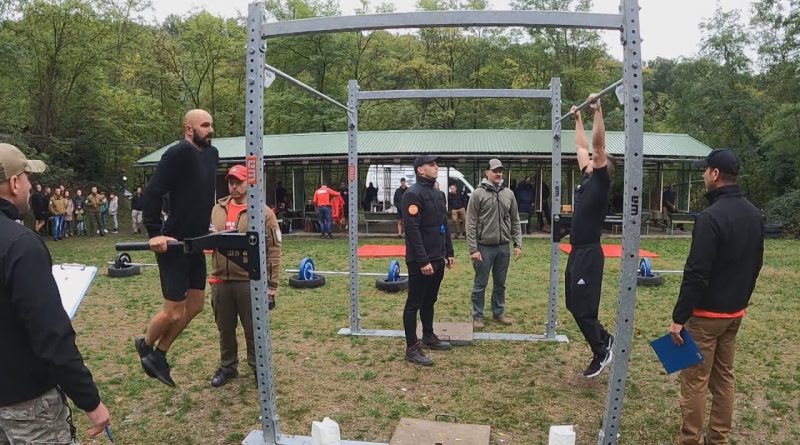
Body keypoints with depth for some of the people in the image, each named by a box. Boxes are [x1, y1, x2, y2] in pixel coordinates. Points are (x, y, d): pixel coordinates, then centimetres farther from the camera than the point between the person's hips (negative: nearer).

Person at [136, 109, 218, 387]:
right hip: (173, 244, -9)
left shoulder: (212, 154, 10)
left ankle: (159, 354, 29)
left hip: (196, 243, 9)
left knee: (194, 306, 13)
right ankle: (146, 345, 29)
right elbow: (153, 192, -21)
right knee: (174, 311, -1)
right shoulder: (178, 153, -17)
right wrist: (154, 233, -25)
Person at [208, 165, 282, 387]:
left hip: (250, 283, -4)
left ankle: (259, 368, 25)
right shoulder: (216, 210, 8)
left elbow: (273, 251, -7)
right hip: (221, 282, 4)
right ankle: (227, 367, 34)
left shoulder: (263, 212, -6)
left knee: (254, 330, 7)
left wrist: (271, 287, -10)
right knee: (225, 329, 16)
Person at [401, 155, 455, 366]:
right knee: (414, 303, -1)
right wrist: (423, 261, -23)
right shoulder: (413, 194, -15)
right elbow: (412, 230, -21)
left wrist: (449, 253, 17)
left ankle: (429, 336, 34)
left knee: (430, 300, 20)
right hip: (420, 261, -9)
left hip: (437, 259, 9)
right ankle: (412, 348, 6)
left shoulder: (439, 194, 14)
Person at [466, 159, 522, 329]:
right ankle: (477, 316, 16)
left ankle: (499, 313, 27)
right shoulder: (478, 193, -7)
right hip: (484, 247, -4)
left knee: (500, 283, 14)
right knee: (480, 284, 5)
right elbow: (471, 224, -8)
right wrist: (473, 249, -13)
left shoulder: (509, 193, 6)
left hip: (503, 247, 4)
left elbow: (515, 221, 10)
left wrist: (518, 244, 3)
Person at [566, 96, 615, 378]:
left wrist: (597, 110, -21)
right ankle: (604, 340, 31)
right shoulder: (587, 179, 13)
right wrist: (578, 119, 29)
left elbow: (598, 145, -18)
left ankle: (602, 352, 13)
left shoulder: (601, 182, -8)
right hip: (576, 252, 9)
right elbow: (582, 147, 24)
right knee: (574, 305, 16)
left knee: (584, 307, -4)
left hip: (589, 253, -9)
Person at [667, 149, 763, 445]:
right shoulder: (754, 215, 7)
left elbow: (696, 274, -23)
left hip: (706, 314, -9)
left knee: (695, 381, 0)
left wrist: (679, 318, -18)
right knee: (723, 378, 16)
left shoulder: (711, 216, -21)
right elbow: (756, 265, 16)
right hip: (734, 313, 9)